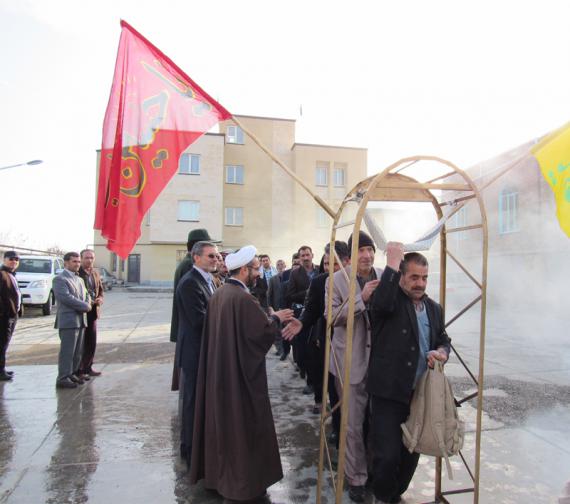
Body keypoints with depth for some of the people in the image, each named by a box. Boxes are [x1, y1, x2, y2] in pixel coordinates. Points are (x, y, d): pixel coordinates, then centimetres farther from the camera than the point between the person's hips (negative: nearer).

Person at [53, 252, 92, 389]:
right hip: (68, 320, -8)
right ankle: (63, 378, 2)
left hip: (80, 320, 8)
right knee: (67, 351, -5)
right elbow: (66, 297, -18)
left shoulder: (79, 279, 20)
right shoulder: (60, 279, -8)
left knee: (77, 351, 12)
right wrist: (85, 306, -14)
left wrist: (87, 304, -2)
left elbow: (86, 295, 20)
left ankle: (71, 374, 22)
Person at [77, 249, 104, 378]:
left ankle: (88, 367, 25)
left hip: (93, 311, 7)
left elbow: (100, 290, 19)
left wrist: (100, 299, -2)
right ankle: (77, 370, 12)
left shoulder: (95, 273, 12)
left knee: (92, 342, 12)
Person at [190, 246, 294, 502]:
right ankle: (241, 481, 23)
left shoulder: (218, 293, 4)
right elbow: (263, 331, -21)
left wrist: (268, 318, 14)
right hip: (240, 372, -8)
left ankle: (215, 472, 36)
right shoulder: (243, 298, -23)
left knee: (221, 418, 20)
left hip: (218, 368, 9)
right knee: (241, 423, 7)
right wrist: (276, 318, -2)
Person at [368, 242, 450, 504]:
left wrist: (441, 351, -4)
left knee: (412, 452, 17)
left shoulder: (434, 308, 10)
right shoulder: (391, 299, -9)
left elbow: (443, 339, 20)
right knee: (387, 454, -3)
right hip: (389, 392, -5)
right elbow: (380, 304, -32)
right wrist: (392, 263, -29)